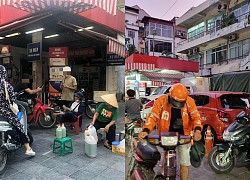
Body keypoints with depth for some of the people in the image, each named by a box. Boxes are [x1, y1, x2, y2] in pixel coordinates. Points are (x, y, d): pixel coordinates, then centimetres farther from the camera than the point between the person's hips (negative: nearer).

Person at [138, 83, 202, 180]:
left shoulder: (190, 102, -11)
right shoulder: (161, 101, -16)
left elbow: (196, 117, -8)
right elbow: (153, 117, -19)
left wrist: (197, 130, -29)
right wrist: (146, 130, -35)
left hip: (183, 135, 1)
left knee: (185, 163, 6)